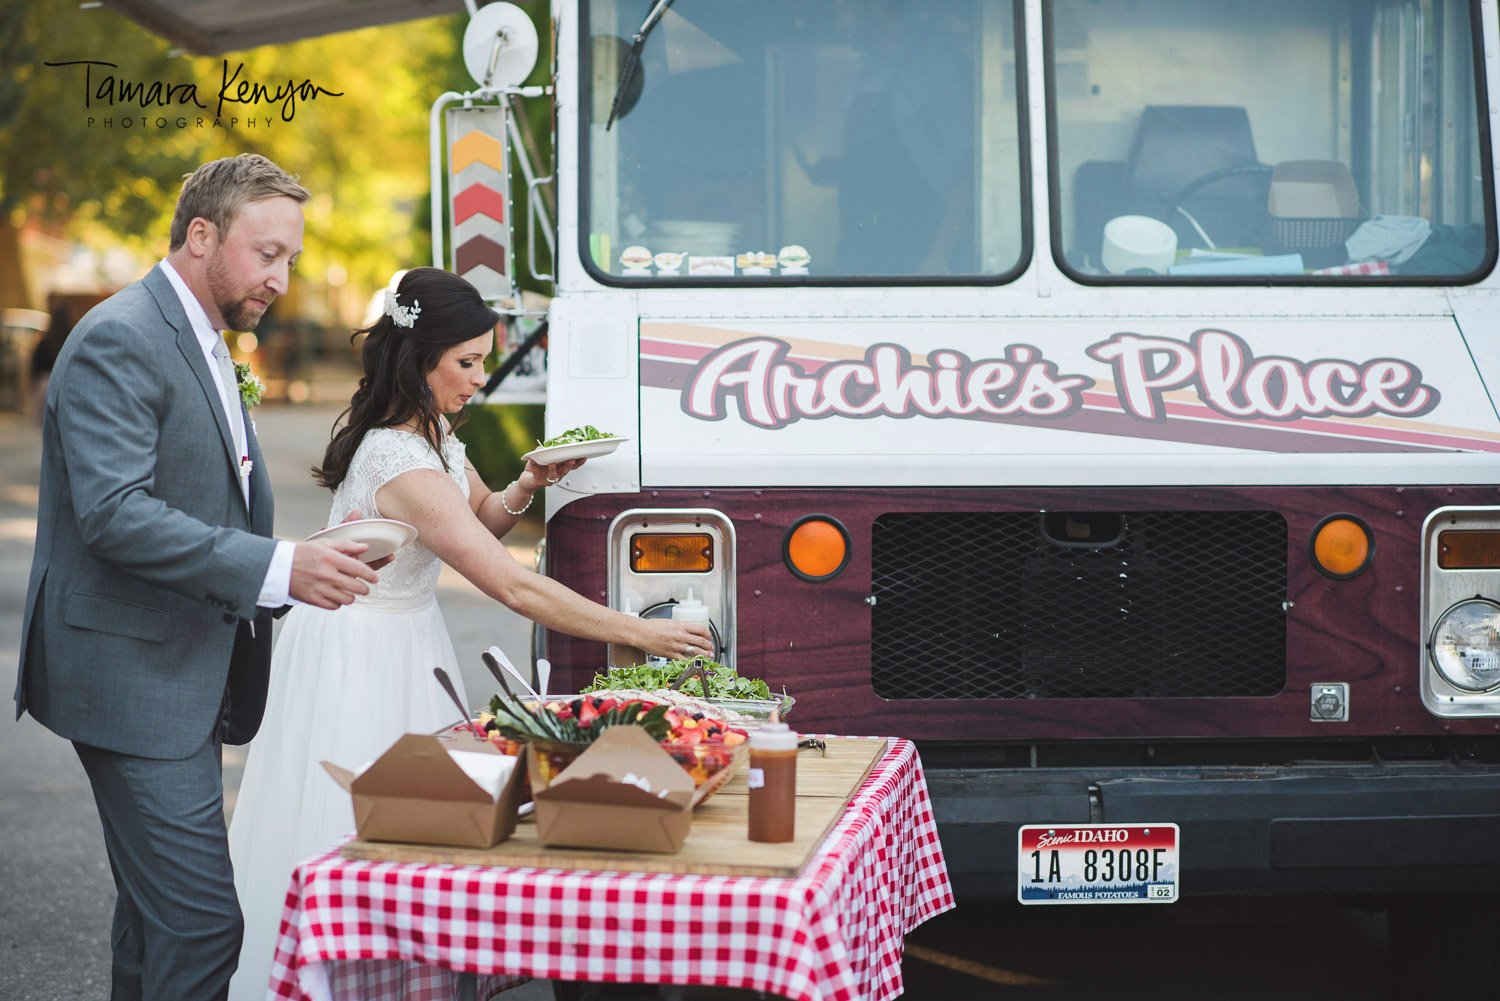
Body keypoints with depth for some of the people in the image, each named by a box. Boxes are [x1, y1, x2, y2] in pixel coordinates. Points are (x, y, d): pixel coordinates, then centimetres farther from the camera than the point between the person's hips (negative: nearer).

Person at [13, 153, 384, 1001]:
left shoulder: (201, 344, 18)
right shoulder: (118, 341, -15)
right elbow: (114, 513, -25)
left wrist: (303, 563, 11)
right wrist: (276, 567, -29)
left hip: (180, 677, 11)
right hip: (133, 676, -10)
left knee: (159, 914, 16)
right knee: (200, 918, -14)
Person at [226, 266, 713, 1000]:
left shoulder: (428, 431, 0)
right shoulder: (403, 466, -29)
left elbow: (479, 521, 17)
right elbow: (514, 588, -30)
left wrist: (525, 488, -6)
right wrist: (641, 633, -27)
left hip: (405, 638, 9)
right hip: (359, 656, -9)